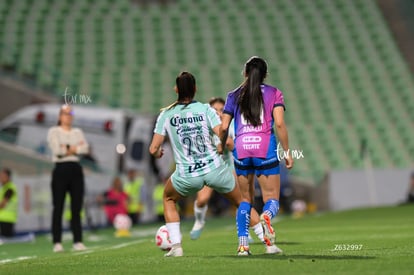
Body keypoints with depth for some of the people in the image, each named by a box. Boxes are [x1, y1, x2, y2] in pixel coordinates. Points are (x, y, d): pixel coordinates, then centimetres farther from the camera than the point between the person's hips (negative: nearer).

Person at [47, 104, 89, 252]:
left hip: (76, 169, 4)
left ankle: (78, 241, 4)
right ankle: (57, 243, -4)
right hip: (60, 169, -4)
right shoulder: (54, 131, 3)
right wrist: (76, 147, -3)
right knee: (58, 208, -4)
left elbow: (85, 148, -1)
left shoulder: (77, 132, 16)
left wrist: (68, 149, -9)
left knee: (76, 207, 2)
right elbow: (57, 150, -12)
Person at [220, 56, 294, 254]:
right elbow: (279, 124, -3)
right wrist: (287, 152, 1)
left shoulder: (234, 96, 13)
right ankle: (266, 216, -35)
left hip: (241, 149, 2)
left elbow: (223, 127, 6)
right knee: (272, 198, 1)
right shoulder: (274, 93, 9)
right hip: (266, 148, -2)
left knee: (246, 199, 15)